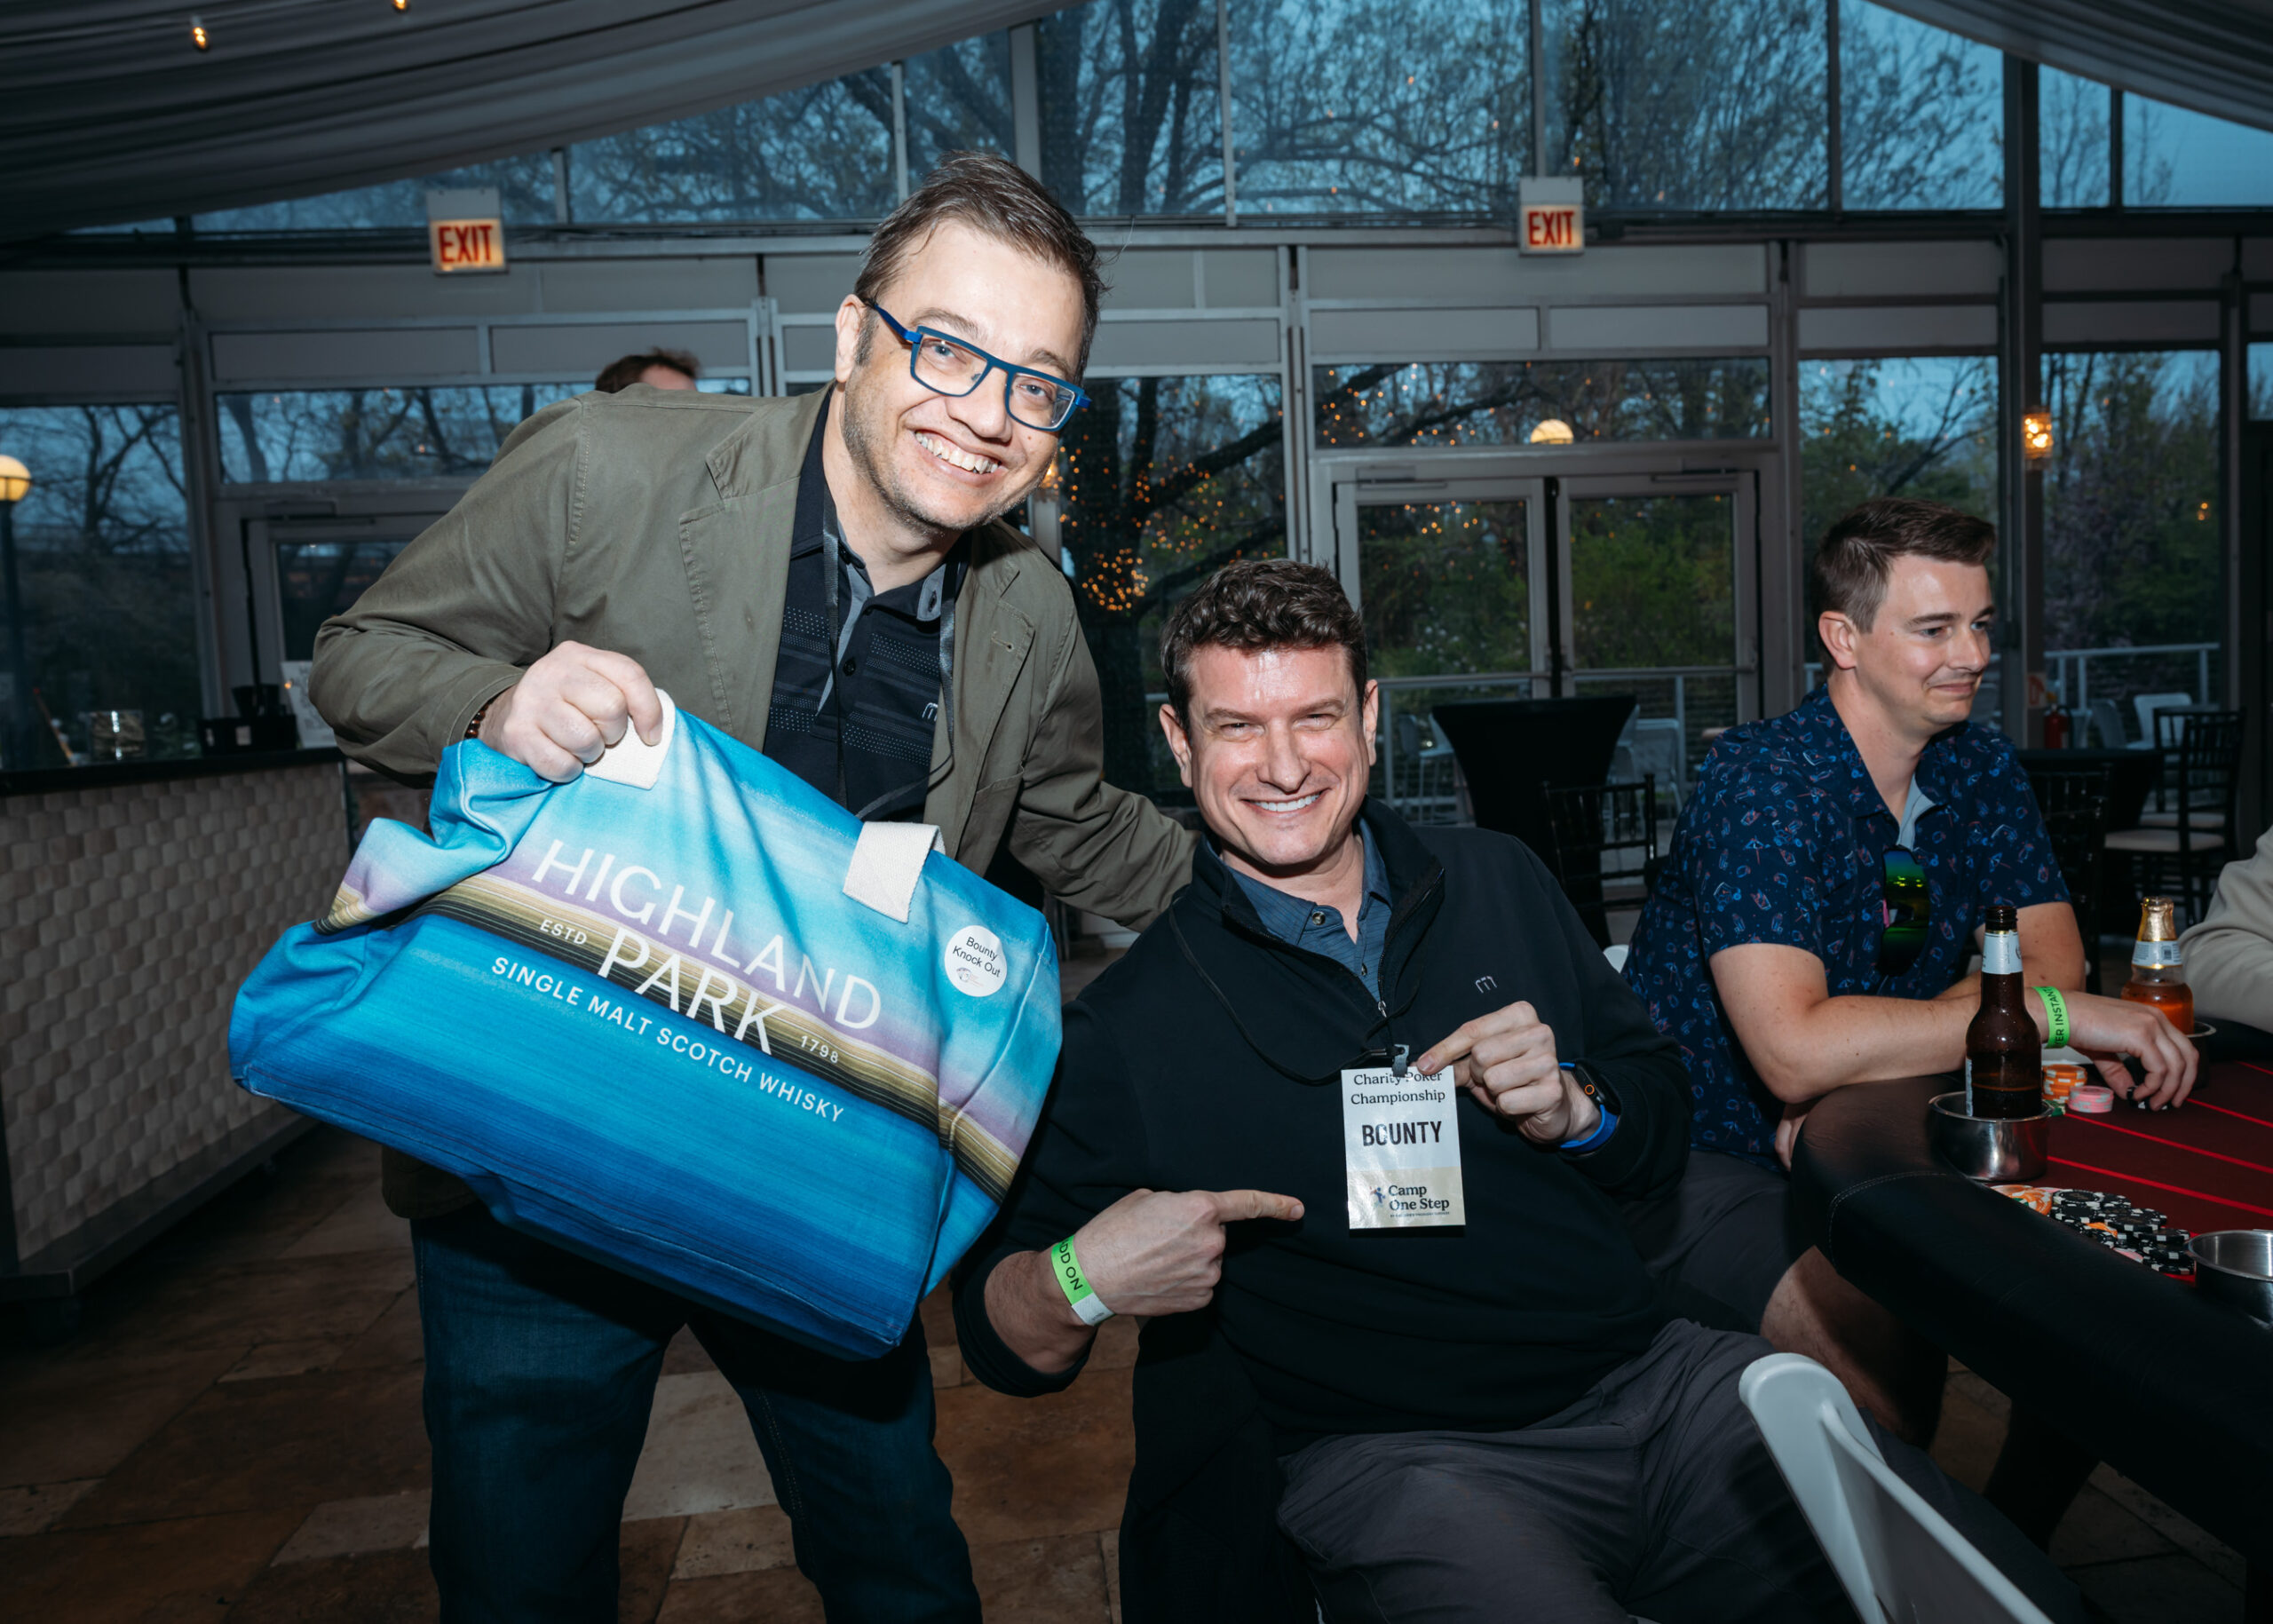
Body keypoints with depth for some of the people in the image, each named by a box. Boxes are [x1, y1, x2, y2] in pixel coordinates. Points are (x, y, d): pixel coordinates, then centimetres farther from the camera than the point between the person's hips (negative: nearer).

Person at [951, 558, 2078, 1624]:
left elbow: (1666, 1129, 15)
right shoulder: (1127, 1029, -4)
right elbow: (1002, 1342, -1)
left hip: (1650, 1380, 4)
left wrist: (1574, 1106, -7)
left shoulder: (1499, 885, 9)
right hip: (1386, 1460, -3)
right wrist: (1079, 1281, -23)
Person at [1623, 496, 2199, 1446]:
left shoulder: (1981, 771, 5)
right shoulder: (1763, 782, -20)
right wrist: (2053, 1014, -27)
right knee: (1887, 1341, -30)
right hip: (1710, 1164, -7)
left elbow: (2052, 959, -4)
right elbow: (1796, 1053, -30)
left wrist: (1858, 1070, -20)